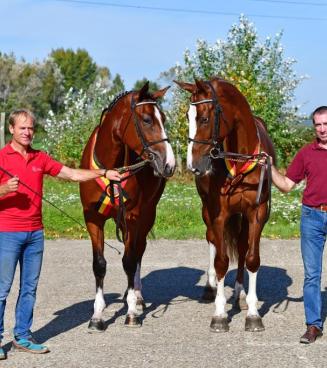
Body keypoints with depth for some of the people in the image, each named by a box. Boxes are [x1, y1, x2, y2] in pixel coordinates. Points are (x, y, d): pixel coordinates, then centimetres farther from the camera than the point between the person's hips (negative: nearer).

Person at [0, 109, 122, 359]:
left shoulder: (41, 158, 10)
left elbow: (73, 174, 11)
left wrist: (103, 173, 3)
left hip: (35, 232, 5)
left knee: (30, 287, 9)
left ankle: (23, 337, 17)